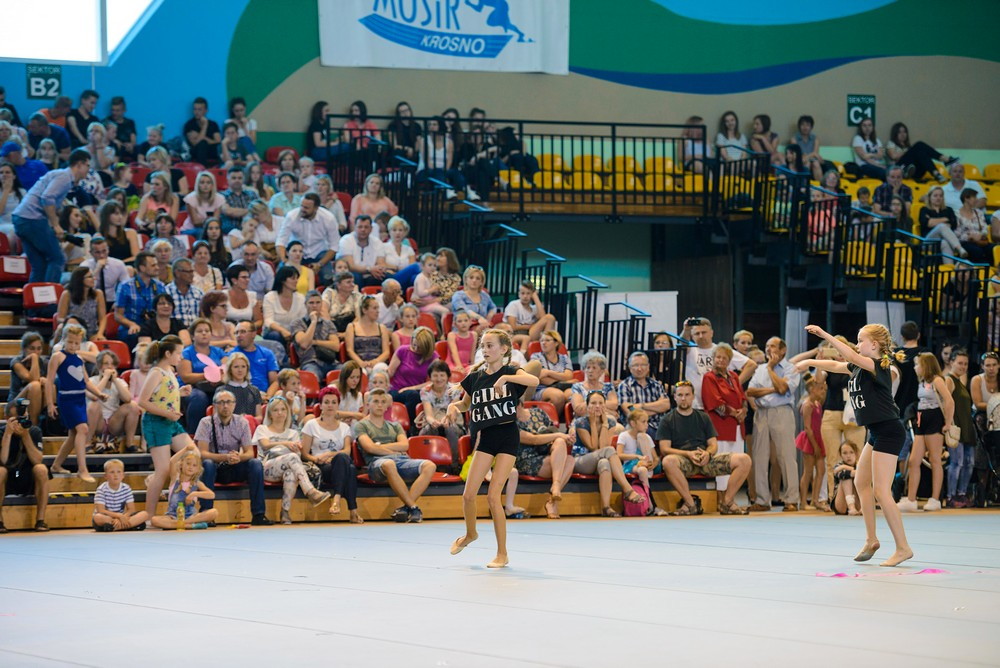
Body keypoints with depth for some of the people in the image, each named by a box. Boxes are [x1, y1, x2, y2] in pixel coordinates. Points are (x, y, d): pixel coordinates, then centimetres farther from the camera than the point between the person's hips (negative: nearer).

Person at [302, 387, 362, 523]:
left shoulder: (345, 428, 22)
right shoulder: (311, 425, 15)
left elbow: (347, 451, 4)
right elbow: (305, 454, 8)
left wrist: (330, 454, -15)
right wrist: (317, 459, -14)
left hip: (340, 466, 3)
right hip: (320, 468, -3)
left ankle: (337, 499, -47)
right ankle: (353, 511, -48)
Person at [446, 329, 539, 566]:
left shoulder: (512, 372, -6)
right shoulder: (475, 378, 6)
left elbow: (535, 381, -27)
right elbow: (466, 404, 23)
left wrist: (506, 377, -37)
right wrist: (454, 407, 1)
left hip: (507, 435, -4)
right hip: (485, 437, 4)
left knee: (493, 496, -10)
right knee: (468, 495, -2)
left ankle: (502, 554, 2)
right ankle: (470, 533, 30)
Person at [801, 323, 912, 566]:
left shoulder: (879, 366, -16)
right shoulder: (860, 367, 11)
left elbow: (852, 357, -31)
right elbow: (835, 366, 23)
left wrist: (826, 335, -32)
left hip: (888, 431, -11)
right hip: (876, 432, 11)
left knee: (881, 492, -11)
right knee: (861, 482, 16)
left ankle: (903, 548, -6)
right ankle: (871, 540, 23)